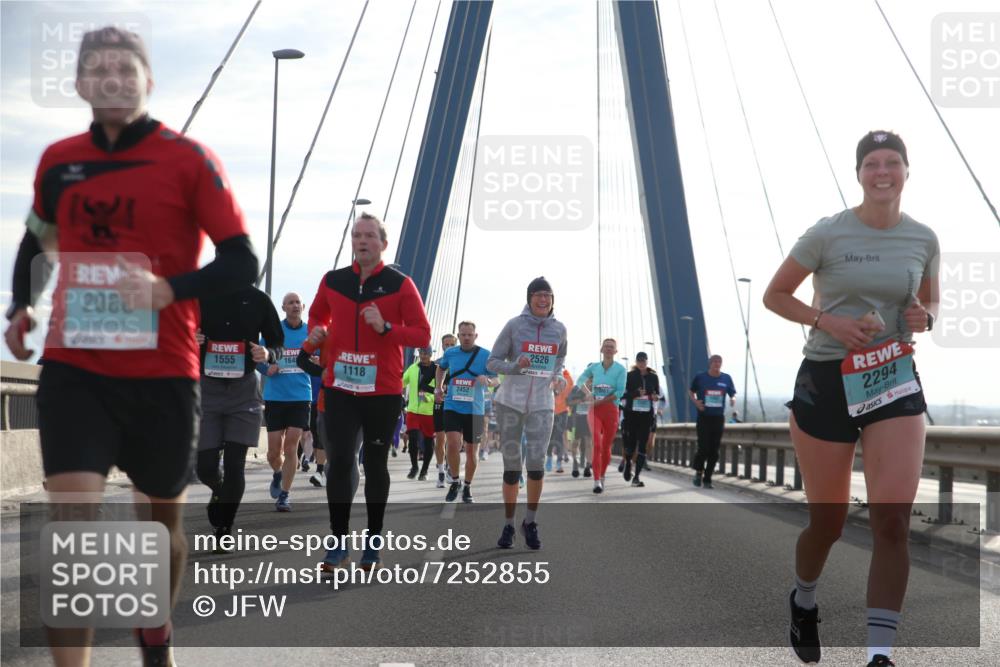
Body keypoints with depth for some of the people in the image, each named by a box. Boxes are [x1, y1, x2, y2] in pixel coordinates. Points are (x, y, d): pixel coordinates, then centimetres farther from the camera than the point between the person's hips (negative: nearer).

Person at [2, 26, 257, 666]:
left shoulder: (188, 158, -4)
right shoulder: (58, 160, 7)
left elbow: (241, 262, -8)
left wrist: (169, 289, -24)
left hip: (163, 372, -1)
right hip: (74, 367, 1)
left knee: (163, 516, 15)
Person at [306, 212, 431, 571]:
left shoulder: (400, 284, -3)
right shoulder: (332, 281, 6)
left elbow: (422, 335, -4)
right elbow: (317, 315, 24)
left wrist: (385, 328, -20)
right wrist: (316, 334, 1)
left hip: (383, 392, -2)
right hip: (340, 389, 2)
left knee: (375, 465, 8)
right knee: (339, 462, -7)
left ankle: (373, 542, 20)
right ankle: (339, 541, 2)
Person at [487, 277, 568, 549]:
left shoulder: (559, 329, 6)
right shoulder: (514, 325, -3)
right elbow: (492, 362, 0)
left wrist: (558, 376, 5)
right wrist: (515, 366, -18)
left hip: (541, 404, 1)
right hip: (510, 402, -1)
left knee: (536, 463, -12)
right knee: (511, 466, 4)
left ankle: (530, 522, 8)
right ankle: (508, 525, 17)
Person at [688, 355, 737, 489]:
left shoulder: (726, 378, 3)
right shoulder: (700, 377, -1)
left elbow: (732, 394, 12)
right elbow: (691, 391, 12)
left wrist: (732, 400, -11)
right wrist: (695, 402, -6)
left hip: (718, 417, 2)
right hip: (703, 417, -2)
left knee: (714, 451, 3)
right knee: (704, 448, -10)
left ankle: (707, 479, 14)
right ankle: (699, 472, 17)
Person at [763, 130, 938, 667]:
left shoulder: (924, 240, 4)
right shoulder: (827, 234, -6)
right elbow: (774, 295, 1)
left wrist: (924, 318, -6)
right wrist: (826, 321, -15)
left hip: (894, 381, 2)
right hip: (826, 380, -2)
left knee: (892, 519, -14)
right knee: (828, 522, 7)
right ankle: (803, 602, 40)